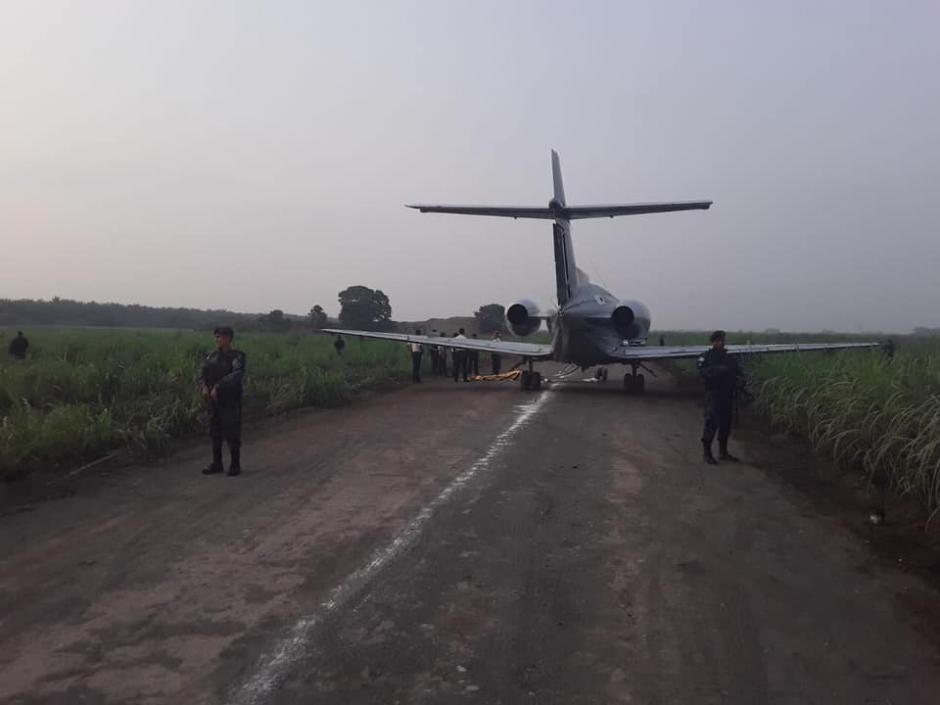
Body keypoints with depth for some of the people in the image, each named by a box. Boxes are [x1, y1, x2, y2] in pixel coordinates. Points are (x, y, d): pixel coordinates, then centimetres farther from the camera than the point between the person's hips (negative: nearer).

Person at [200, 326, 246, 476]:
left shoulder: (237, 357, -9)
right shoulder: (212, 356, 10)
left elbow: (236, 376, -22)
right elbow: (204, 373, 6)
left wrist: (217, 387, -25)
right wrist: (205, 387, -14)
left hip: (231, 402, -6)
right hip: (214, 401, 6)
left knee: (232, 433, -1)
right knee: (215, 433, 10)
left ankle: (235, 465, 9)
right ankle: (216, 464, 20)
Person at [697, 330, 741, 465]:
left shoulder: (729, 358, 17)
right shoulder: (706, 356, -1)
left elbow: (738, 372, 14)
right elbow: (702, 371, -15)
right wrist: (717, 369, -26)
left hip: (727, 394, 6)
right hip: (713, 394, -6)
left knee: (725, 423, 10)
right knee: (712, 422, -9)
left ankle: (723, 452, 20)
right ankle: (706, 452, 0)